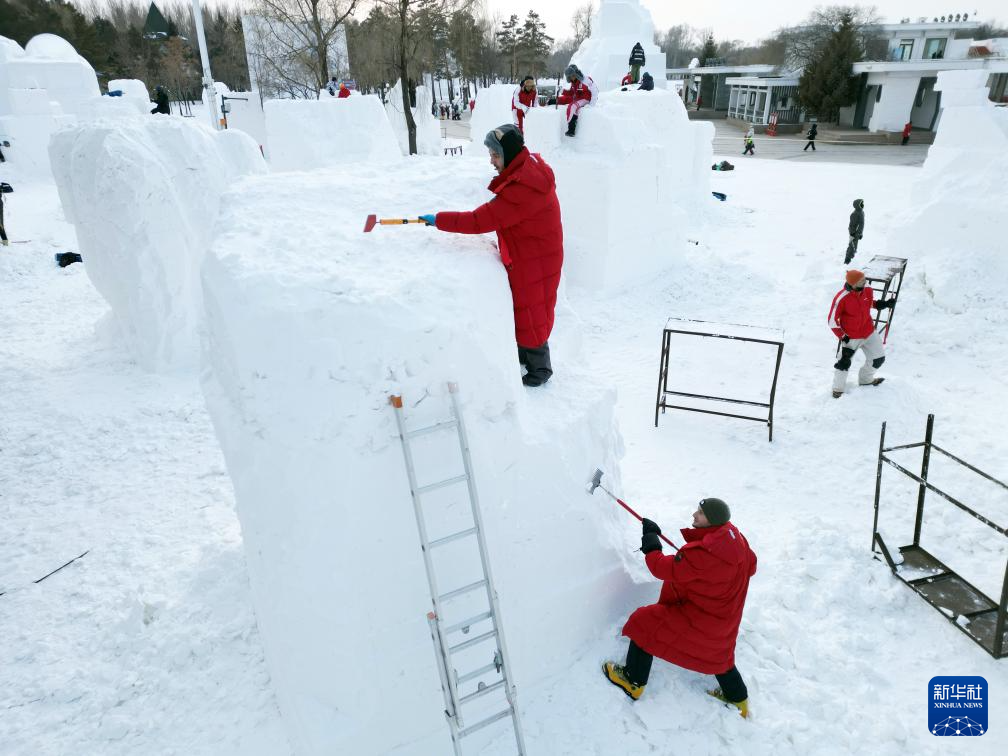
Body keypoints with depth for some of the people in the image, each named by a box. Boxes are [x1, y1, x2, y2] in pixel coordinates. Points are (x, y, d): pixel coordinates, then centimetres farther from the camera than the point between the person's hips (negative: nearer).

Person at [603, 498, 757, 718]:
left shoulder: (703, 553, -36)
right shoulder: (735, 537, -9)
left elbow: (665, 569, -28)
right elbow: (750, 567, 9)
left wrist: (650, 543, -14)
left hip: (698, 616, -8)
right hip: (724, 613, 8)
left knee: (644, 623, 1)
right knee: (717, 652, 32)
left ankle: (633, 682, 15)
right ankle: (737, 698, 49)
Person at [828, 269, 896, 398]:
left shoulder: (868, 291, -6)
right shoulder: (842, 298, -23)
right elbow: (832, 321, -16)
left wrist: (883, 304, -1)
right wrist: (843, 337, -18)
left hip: (869, 332, 6)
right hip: (851, 336, -6)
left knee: (879, 358, 13)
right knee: (844, 362, -10)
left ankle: (866, 379, 39)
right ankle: (838, 389, 12)